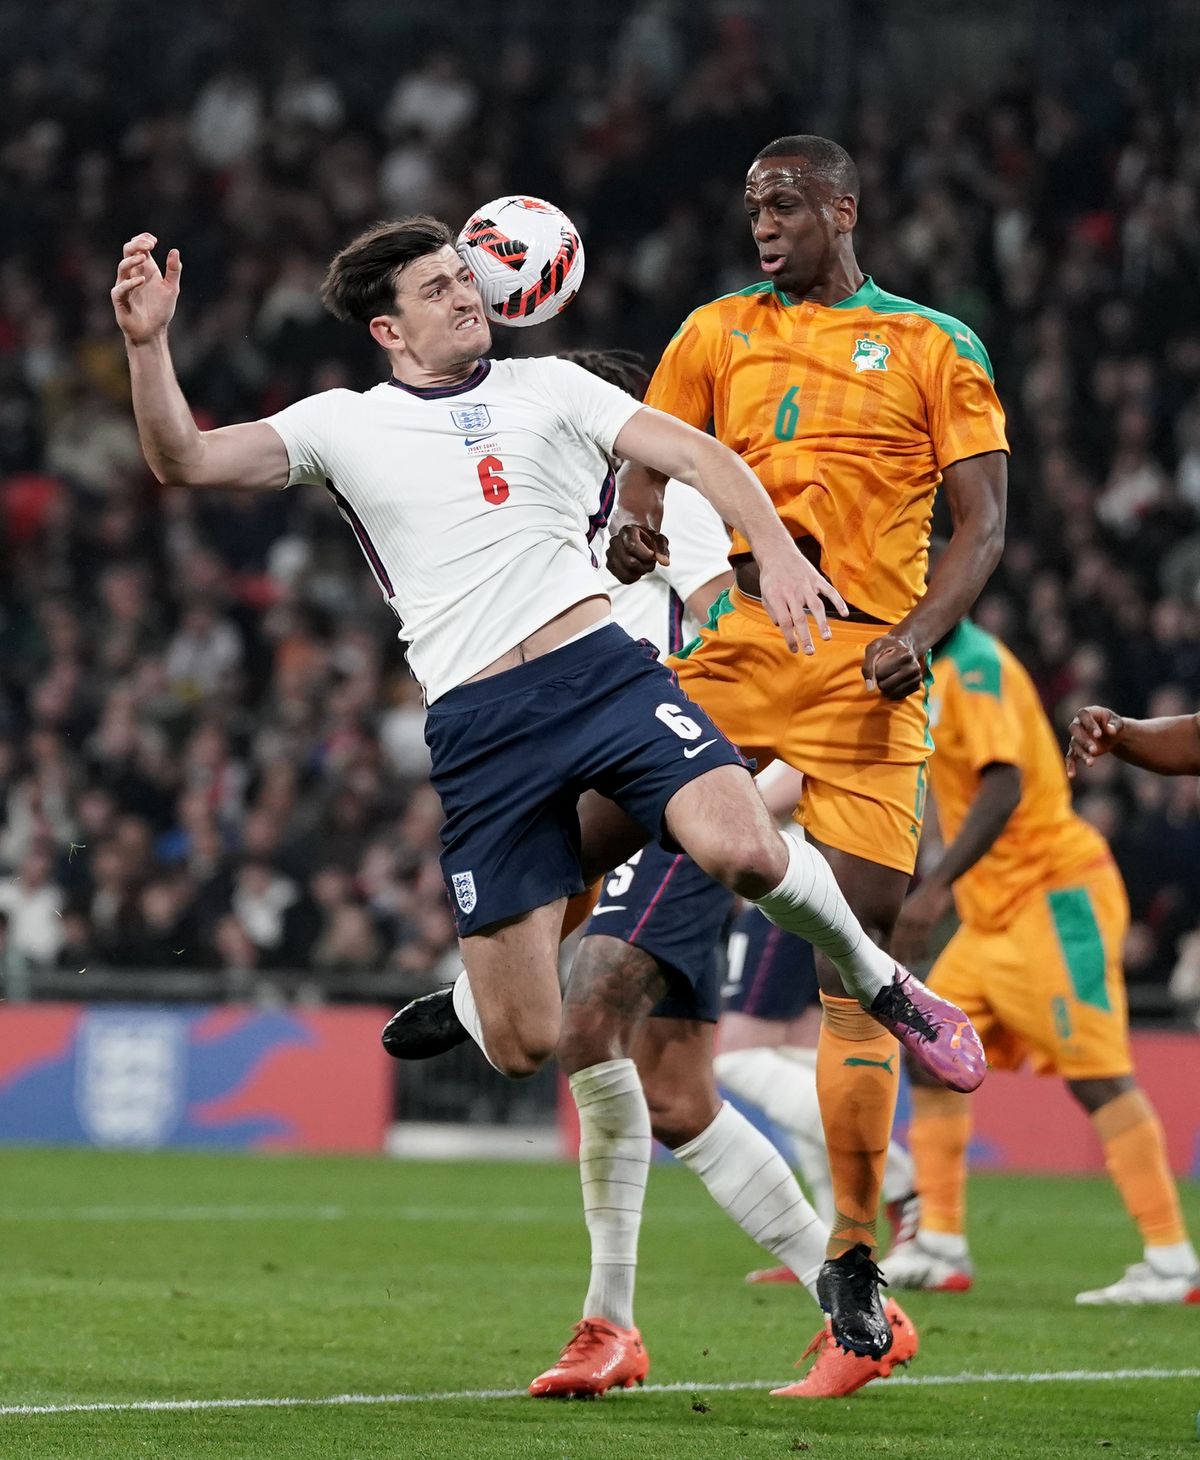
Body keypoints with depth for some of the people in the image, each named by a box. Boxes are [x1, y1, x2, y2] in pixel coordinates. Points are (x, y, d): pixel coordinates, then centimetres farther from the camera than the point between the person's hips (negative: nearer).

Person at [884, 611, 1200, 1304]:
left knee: (1097, 1075, -10)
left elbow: (1004, 788, -28)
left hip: (1056, 894, -10)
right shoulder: (941, 670, 13)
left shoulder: (974, 668, -16)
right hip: (997, 909, 10)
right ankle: (940, 1248, 9)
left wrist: (938, 885, -35)